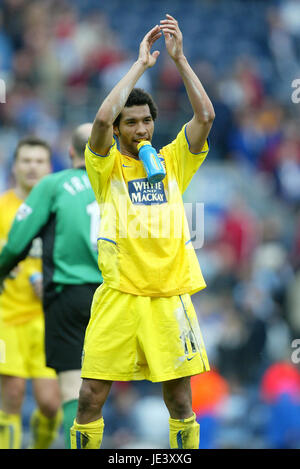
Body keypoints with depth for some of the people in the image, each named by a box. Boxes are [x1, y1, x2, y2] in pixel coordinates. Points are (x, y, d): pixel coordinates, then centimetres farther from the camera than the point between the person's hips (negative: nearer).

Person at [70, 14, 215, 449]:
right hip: (118, 295, -2)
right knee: (91, 397, -3)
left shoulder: (173, 161, 11)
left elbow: (205, 115, -2)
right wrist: (141, 63, -9)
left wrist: (179, 58, -6)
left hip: (170, 295, 2)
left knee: (180, 400, 5)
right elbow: (102, 119, -15)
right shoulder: (107, 167, 5)